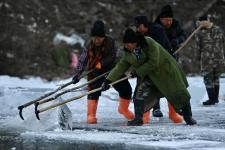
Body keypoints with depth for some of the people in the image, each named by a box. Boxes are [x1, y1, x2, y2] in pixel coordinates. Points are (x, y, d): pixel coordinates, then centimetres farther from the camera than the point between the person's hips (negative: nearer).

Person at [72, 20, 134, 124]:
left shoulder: (110, 42, -17)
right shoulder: (90, 46, -14)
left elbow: (112, 57, -23)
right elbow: (82, 60, -17)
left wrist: (101, 64, -35)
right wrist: (78, 73, -30)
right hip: (96, 73, -1)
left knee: (126, 89, 5)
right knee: (94, 91, -20)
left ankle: (123, 109, 32)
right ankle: (91, 115, -13)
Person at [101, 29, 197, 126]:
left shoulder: (149, 43, -29)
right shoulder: (128, 53, -9)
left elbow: (153, 63, -28)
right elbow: (120, 67, -6)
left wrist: (138, 72, -22)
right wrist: (109, 80, -16)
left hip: (165, 70, -5)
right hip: (148, 75, 5)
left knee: (178, 94, 1)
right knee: (140, 92, -17)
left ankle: (188, 117, 19)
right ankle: (138, 119, -9)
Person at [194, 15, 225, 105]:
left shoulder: (199, 32, -7)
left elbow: (198, 47, -3)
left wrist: (199, 57, 8)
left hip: (207, 60, -5)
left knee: (208, 78, 3)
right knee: (216, 78, 16)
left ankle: (211, 99, 0)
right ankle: (216, 98, 19)